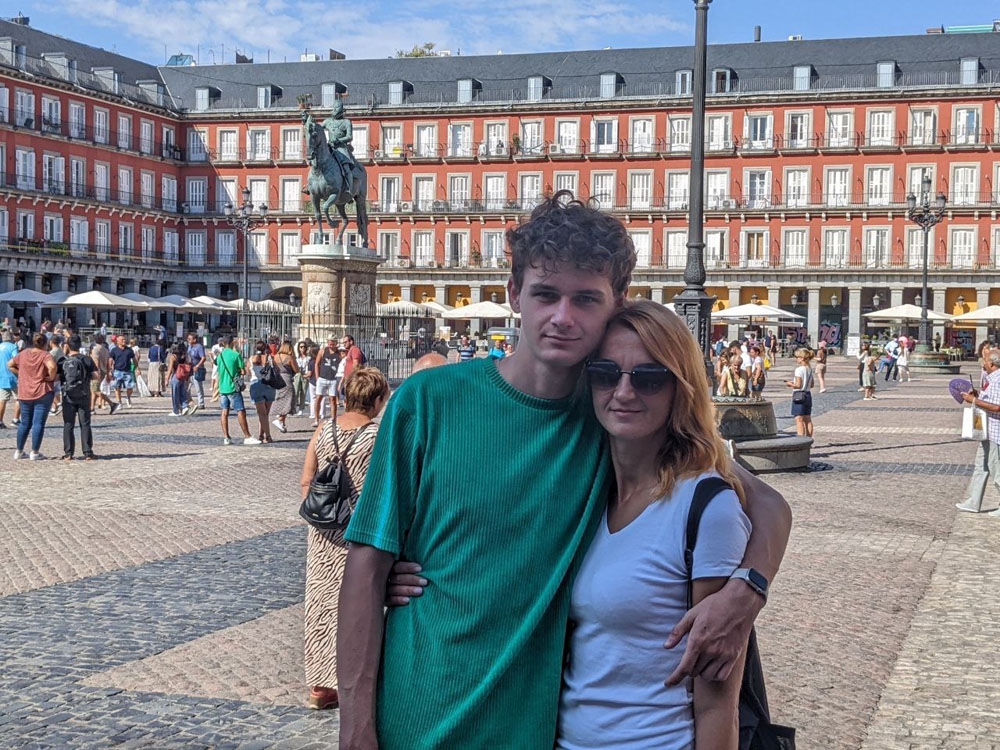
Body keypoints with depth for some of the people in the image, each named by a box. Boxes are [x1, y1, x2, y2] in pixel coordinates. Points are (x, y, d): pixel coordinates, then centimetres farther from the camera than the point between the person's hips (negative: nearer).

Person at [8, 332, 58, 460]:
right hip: (42, 393, -5)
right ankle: (35, 452, -1)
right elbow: (52, 366, -30)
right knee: (38, 423, -1)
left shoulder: (23, 353, 7)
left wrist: (20, 374, 11)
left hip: (24, 394, 5)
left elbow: (10, 365, 14)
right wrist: (51, 377, -14)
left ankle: (19, 451, 20)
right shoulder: (45, 355, -11)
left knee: (25, 423, 15)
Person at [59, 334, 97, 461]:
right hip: (83, 396, 0)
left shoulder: (62, 361, 0)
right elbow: (95, 376, -7)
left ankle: (68, 453, 3)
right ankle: (87, 453, 3)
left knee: (68, 425, 5)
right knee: (85, 424, 5)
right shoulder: (87, 359, -3)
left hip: (68, 396, 0)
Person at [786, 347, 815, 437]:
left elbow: (798, 385, -20)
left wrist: (790, 384, -2)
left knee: (799, 420, -7)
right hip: (808, 395, 8)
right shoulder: (810, 369, 9)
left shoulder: (799, 369, -16)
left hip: (799, 396, -8)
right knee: (808, 420, 12)